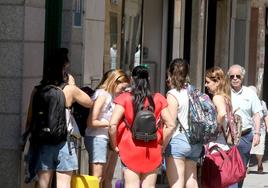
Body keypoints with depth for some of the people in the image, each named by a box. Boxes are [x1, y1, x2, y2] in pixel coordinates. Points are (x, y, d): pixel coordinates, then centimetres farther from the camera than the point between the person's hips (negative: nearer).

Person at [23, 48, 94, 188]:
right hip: (63, 143, -3)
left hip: (42, 142, 3)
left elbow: (30, 119, 5)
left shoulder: (37, 91, 1)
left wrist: (28, 137, 16)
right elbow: (90, 103, 10)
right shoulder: (70, 90, -6)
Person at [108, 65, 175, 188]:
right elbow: (170, 125, -1)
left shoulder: (124, 98, -5)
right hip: (152, 151, 2)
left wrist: (115, 145, 1)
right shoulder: (158, 99, 1)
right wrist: (162, 145, 11)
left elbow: (113, 124, -12)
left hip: (130, 150, -2)